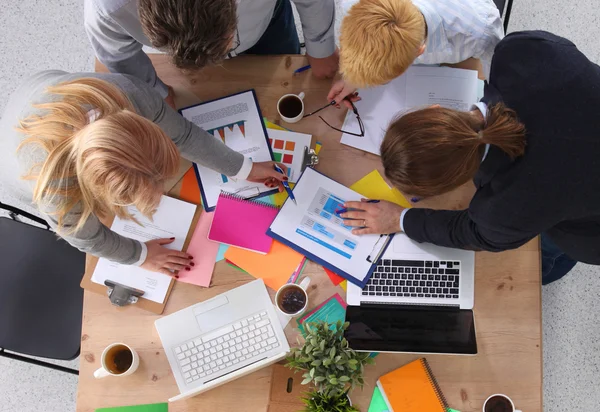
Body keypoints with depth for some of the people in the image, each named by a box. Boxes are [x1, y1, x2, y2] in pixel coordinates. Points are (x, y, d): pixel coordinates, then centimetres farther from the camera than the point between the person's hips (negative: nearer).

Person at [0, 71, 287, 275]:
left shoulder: (129, 95, -43)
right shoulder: (56, 194, -49)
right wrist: (140, 256, -10)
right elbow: (87, 238, -25)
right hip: (23, 170, -3)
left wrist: (245, 169, -15)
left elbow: (183, 135, -23)